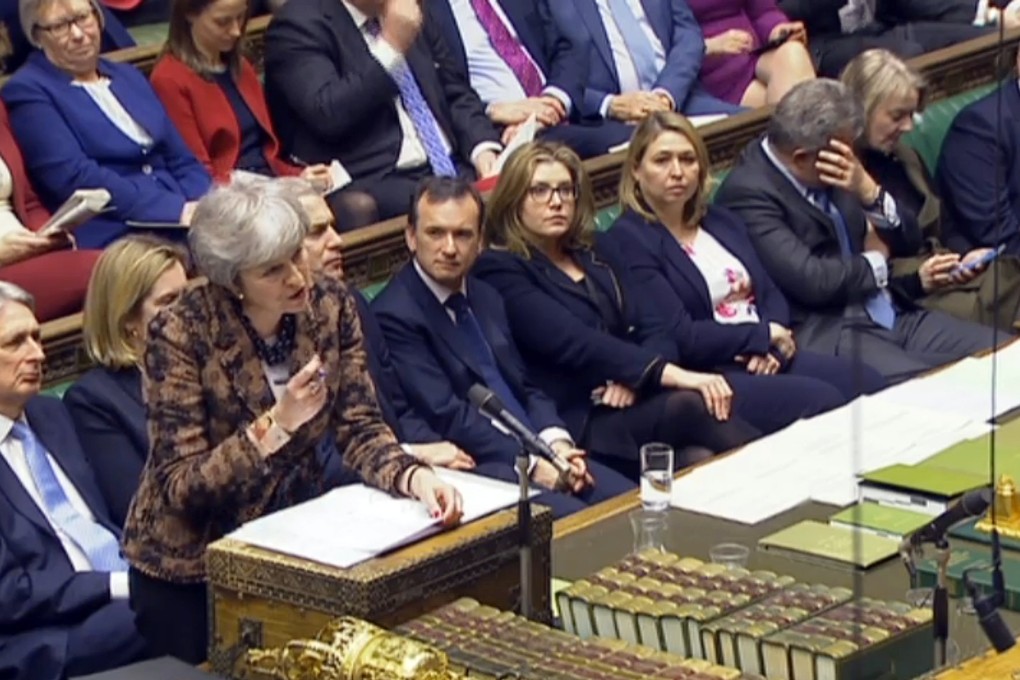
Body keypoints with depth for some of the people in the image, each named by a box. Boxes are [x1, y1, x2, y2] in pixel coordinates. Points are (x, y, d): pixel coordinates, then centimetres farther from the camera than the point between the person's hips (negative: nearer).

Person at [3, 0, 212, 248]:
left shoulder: (127, 76, 22)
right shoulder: (28, 91, 1)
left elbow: (182, 162, 18)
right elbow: (77, 177, -11)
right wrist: (176, 210, -18)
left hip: (182, 220, 7)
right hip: (110, 237, -6)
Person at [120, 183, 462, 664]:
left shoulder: (329, 307, -7)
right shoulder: (180, 333, -20)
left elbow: (359, 430, -6)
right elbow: (180, 484, -21)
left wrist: (413, 476, -26)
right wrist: (276, 425, -32)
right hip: (191, 568, -4)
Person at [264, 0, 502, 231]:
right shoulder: (299, 24, -5)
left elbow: (455, 91, 19)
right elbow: (327, 115, -19)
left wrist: (483, 148, 0)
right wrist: (392, 47, -18)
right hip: (371, 181, -7)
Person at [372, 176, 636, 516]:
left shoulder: (486, 299, 18)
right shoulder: (393, 316, -9)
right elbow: (447, 417, -15)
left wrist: (556, 442, -3)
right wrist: (531, 463, -18)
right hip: (472, 470, -8)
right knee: (574, 519, -30)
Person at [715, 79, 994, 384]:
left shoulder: (838, 174, 12)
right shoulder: (748, 192, -12)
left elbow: (908, 241, 17)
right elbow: (812, 281, -20)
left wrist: (869, 193, -4)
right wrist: (875, 261, 1)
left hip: (895, 317, 8)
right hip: (825, 335, -8)